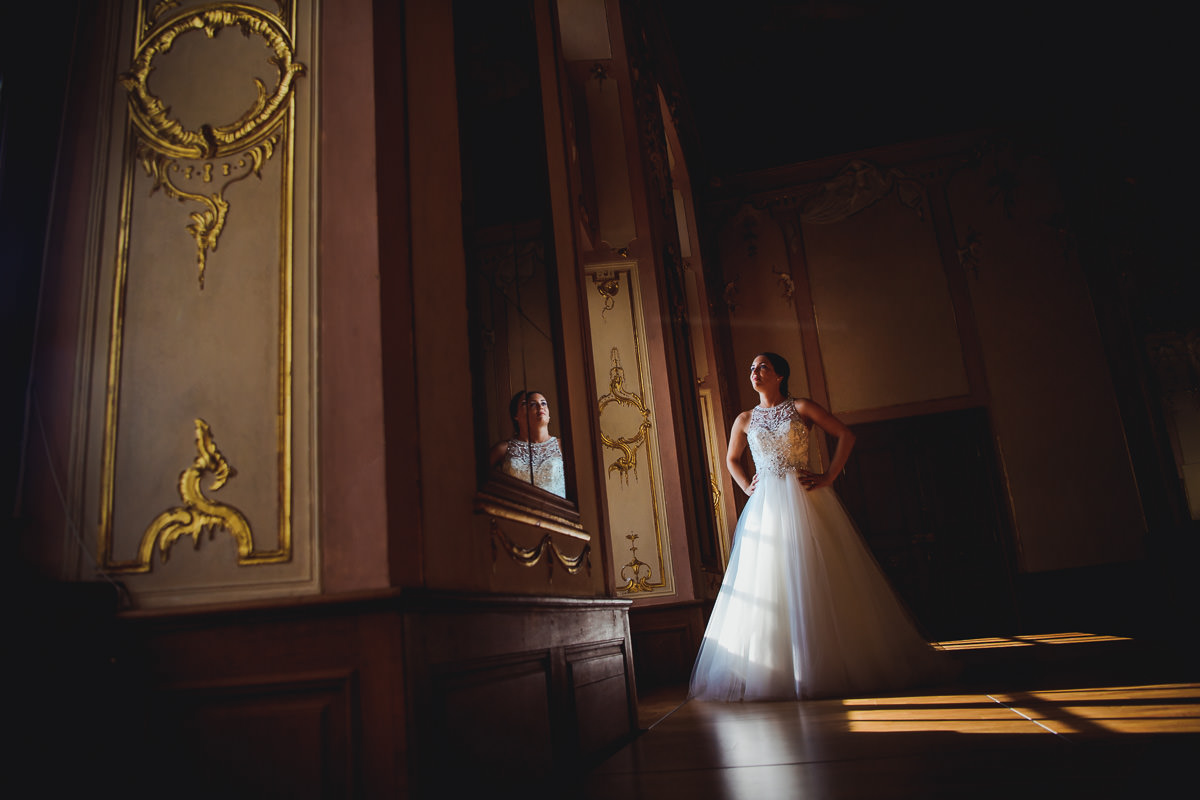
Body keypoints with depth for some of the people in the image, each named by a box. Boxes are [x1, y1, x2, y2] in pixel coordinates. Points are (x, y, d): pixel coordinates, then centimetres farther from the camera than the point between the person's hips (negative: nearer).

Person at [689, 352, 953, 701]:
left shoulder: (801, 408, 4)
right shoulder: (745, 420, 12)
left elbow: (846, 435, 3)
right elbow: (732, 459, 26)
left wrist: (828, 476, -5)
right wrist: (747, 487, 10)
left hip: (805, 502, -2)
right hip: (766, 507, 2)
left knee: (817, 578, -3)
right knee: (769, 586, -1)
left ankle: (831, 665, 7)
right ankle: (774, 670, 7)